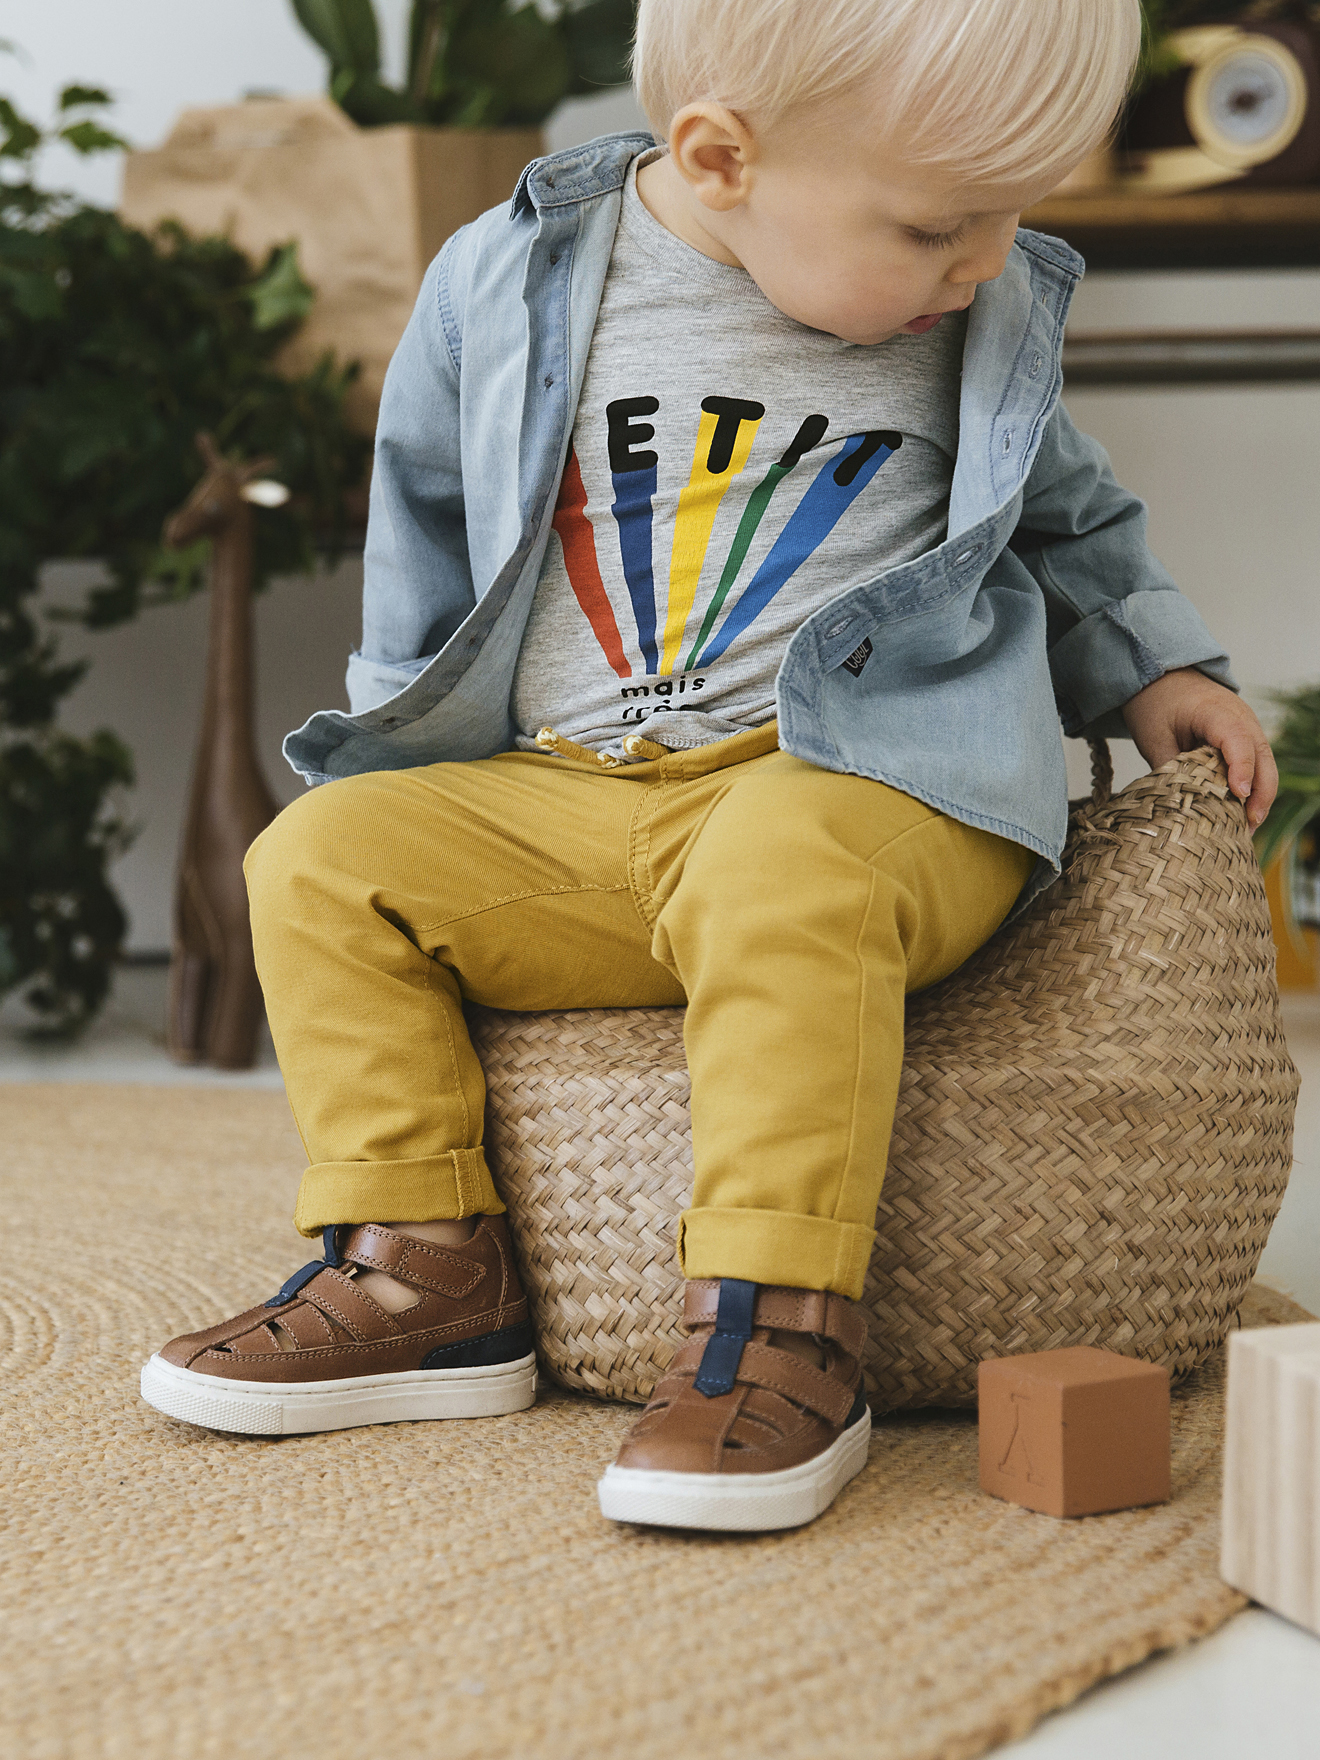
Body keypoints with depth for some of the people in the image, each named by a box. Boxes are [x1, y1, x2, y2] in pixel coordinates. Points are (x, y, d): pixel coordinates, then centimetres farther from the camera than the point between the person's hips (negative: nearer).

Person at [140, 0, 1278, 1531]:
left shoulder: (995, 314, 6)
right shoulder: (504, 286, 0)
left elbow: (1062, 521, 25)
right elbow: (427, 524, 16)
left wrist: (1147, 667, 14)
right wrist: (409, 732, 17)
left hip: (862, 782, -3)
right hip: (557, 803, 3)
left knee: (784, 874, -36)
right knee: (319, 856, -9)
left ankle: (774, 1329, -31)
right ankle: (424, 1276, -7)